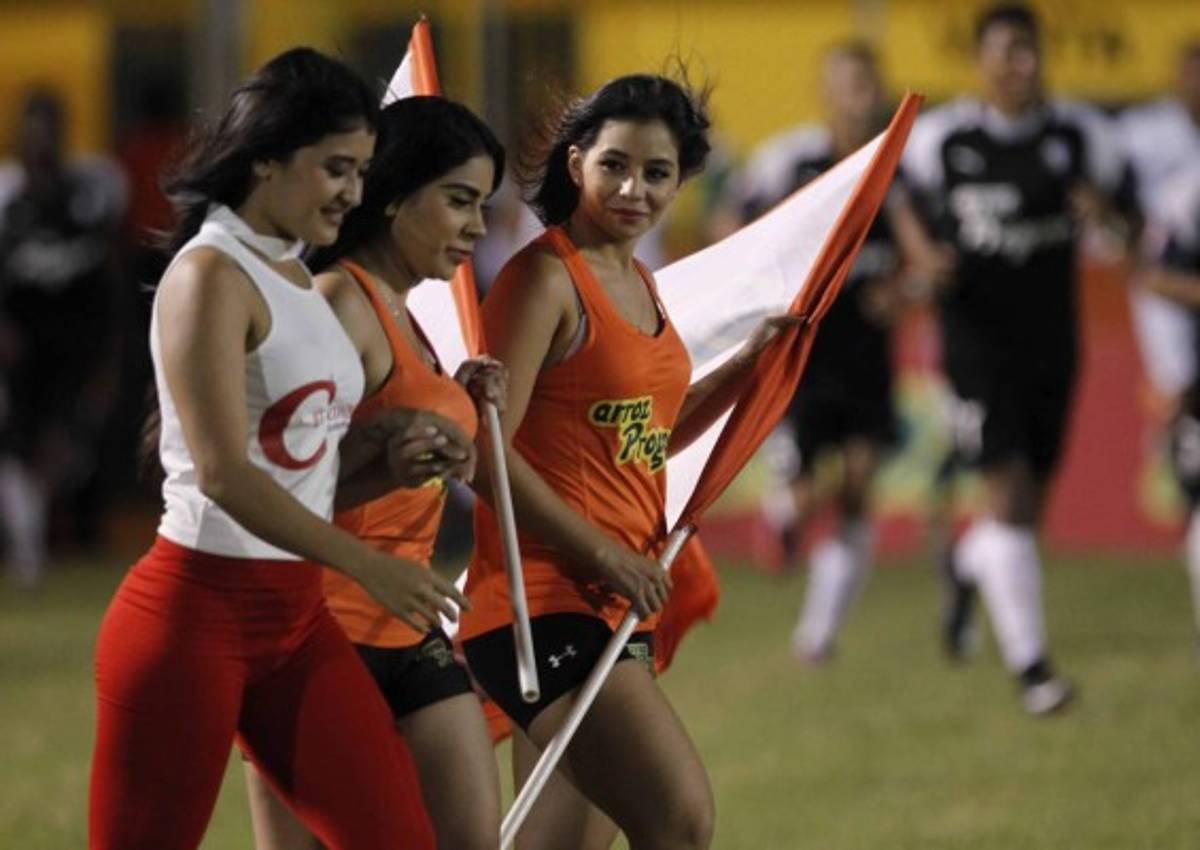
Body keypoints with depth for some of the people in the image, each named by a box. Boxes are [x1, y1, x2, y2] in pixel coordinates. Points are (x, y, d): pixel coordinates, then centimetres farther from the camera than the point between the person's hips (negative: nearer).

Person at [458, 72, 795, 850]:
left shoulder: (639, 283, 15)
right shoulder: (546, 277, -11)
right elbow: (487, 448, -18)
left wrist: (749, 364, 15)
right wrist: (603, 554, -16)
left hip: (620, 605, 9)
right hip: (544, 604, -9)